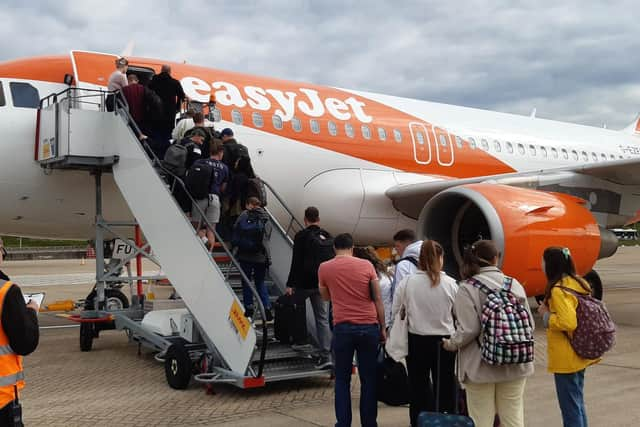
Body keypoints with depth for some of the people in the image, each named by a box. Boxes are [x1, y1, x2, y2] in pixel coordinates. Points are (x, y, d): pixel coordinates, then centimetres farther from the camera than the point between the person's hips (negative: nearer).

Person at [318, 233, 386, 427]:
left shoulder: (324, 268, 2)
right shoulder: (366, 265, 2)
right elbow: (378, 299, 4)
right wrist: (382, 328, 10)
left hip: (343, 328, -1)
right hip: (369, 327, 1)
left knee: (342, 380, 10)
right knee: (368, 379, 10)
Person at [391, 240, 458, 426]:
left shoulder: (406, 282, -11)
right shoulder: (450, 283, -11)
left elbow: (395, 313, -4)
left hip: (417, 341, 0)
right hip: (444, 341, 0)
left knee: (418, 388, 14)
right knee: (445, 387, 14)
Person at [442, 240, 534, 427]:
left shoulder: (467, 288, -12)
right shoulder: (515, 284, -1)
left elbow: (468, 330, -16)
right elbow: (528, 324, 3)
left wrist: (451, 344, 3)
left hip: (482, 367, -4)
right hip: (514, 365, 4)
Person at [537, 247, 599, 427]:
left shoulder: (558, 290, -20)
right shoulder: (579, 283, 6)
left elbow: (568, 322, -30)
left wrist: (546, 314, -15)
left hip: (566, 358, -9)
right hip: (580, 353, 9)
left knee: (570, 407, 1)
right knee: (578, 402, 21)